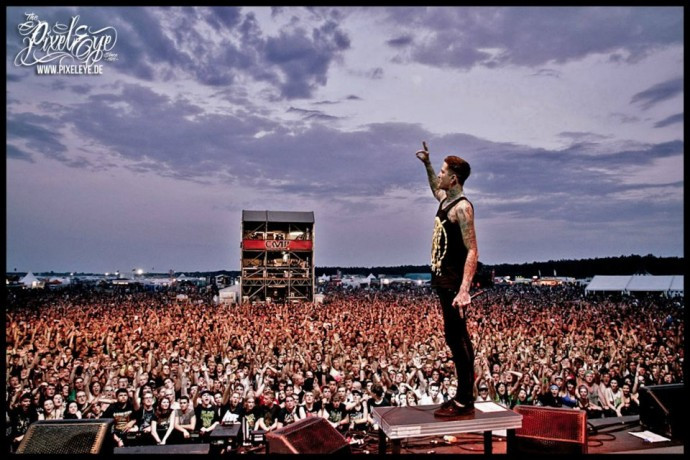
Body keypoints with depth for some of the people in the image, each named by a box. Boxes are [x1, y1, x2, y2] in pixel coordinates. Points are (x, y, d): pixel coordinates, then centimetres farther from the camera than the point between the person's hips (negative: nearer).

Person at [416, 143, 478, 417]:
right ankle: (463, 397, 23)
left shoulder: (462, 207, -16)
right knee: (455, 339, 13)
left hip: (454, 284, -10)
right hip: (443, 280, 10)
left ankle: (464, 402, 4)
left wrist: (464, 291, -29)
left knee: (457, 339, -5)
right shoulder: (446, 199, 12)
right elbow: (436, 189, 40)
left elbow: (472, 252, -22)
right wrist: (426, 164, 34)